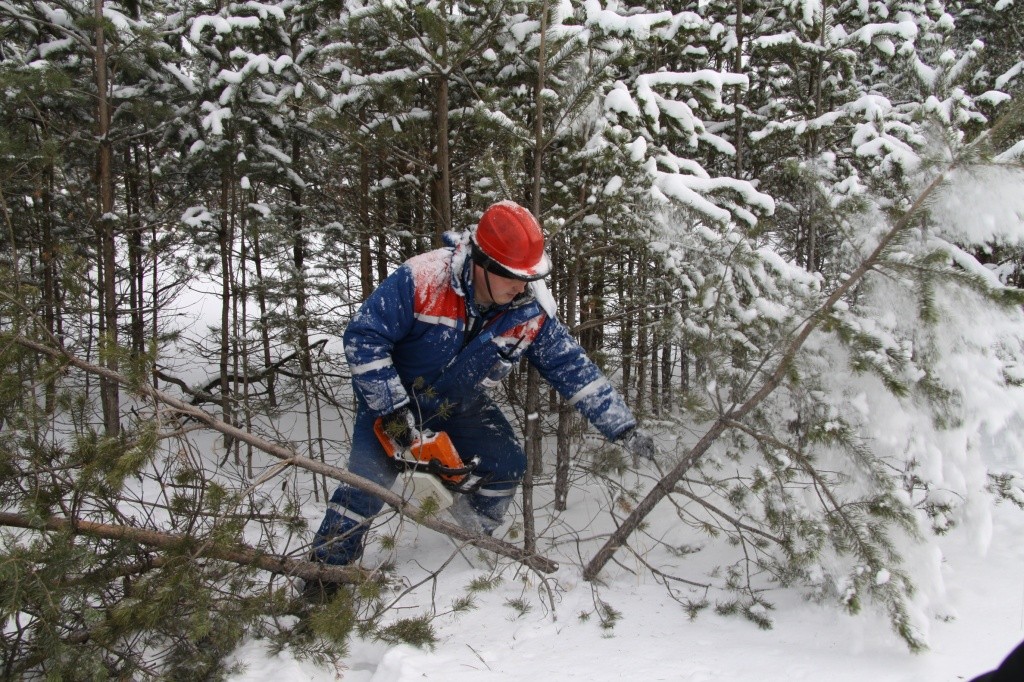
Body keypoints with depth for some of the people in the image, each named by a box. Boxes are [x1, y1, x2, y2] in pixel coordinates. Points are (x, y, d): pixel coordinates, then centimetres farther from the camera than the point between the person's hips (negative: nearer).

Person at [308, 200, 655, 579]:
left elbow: (574, 369, -15)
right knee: (370, 477, -17)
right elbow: (363, 338, -28)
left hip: (461, 405, 4)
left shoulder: (532, 313, -22)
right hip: (391, 398, -4)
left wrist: (623, 428, -18)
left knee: (507, 465, -7)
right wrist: (392, 410, -31)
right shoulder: (422, 279, -33)